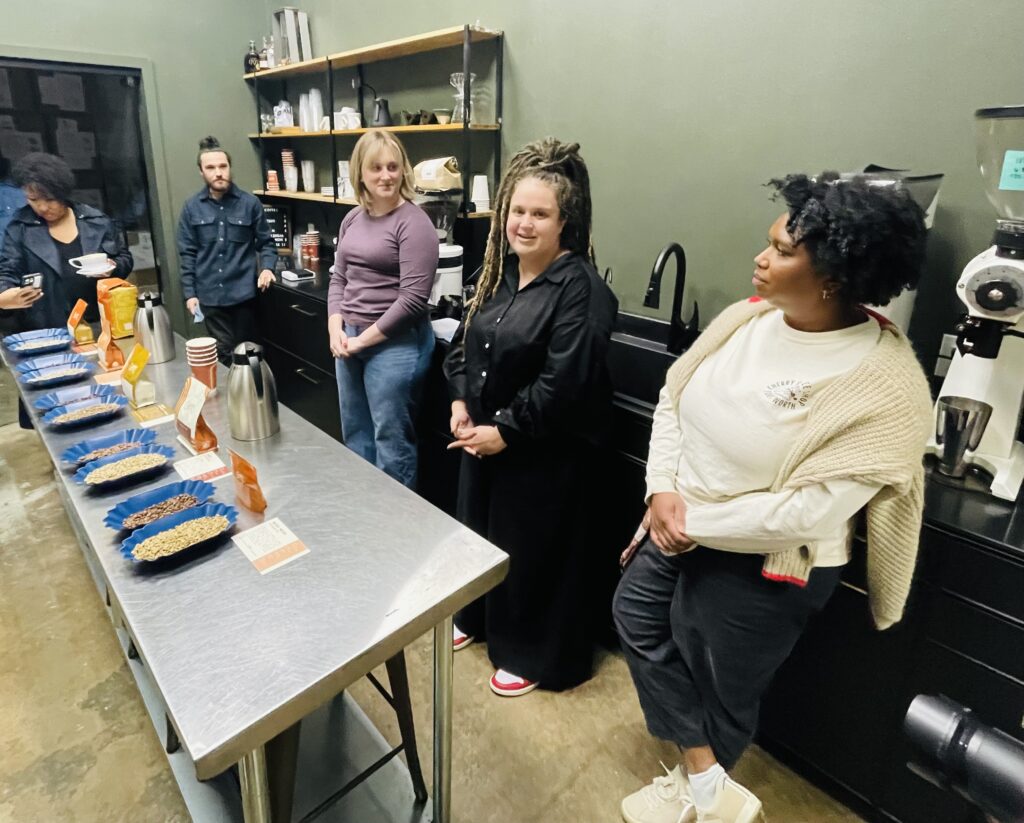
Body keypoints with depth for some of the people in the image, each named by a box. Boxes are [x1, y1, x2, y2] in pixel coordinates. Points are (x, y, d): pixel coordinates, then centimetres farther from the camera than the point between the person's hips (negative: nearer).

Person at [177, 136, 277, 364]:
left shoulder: (249, 203, -1)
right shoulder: (191, 207, 3)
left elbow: (265, 242, 5)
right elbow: (187, 254, 5)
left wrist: (267, 268, -14)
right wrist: (189, 293, 0)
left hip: (244, 292, -1)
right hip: (210, 295, 1)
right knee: (224, 353, 6)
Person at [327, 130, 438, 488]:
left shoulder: (413, 223, -12)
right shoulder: (352, 219, 10)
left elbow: (413, 299, -18)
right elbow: (338, 279, 14)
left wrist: (364, 339, -13)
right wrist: (336, 330, -2)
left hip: (396, 344, -8)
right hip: (350, 340, 8)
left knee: (391, 440, 3)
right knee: (355, 435, 20)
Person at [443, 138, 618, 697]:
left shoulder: (581, 289, -19)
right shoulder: (501, 272, 6)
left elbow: (563, 384, -25)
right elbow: (462, 342, 12)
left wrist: (506, 431, -18)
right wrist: (460, 402, -1)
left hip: (544, 452, -8)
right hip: (483, 435, 8)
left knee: (532, 551, 9)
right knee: (478, 530, 23)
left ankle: (534, 655, 33)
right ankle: (479, 619, 50)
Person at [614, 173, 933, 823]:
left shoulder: (886, 386, -25)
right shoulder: (748, 317, -5)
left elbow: (811, 509, -27)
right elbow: (674, 397, 0)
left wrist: (696, 524, -19)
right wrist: (663, 489, -13)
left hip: (765, 566, -6)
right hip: (682, 530, 7)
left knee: (723, 688, 16)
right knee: (637, 619, 18)